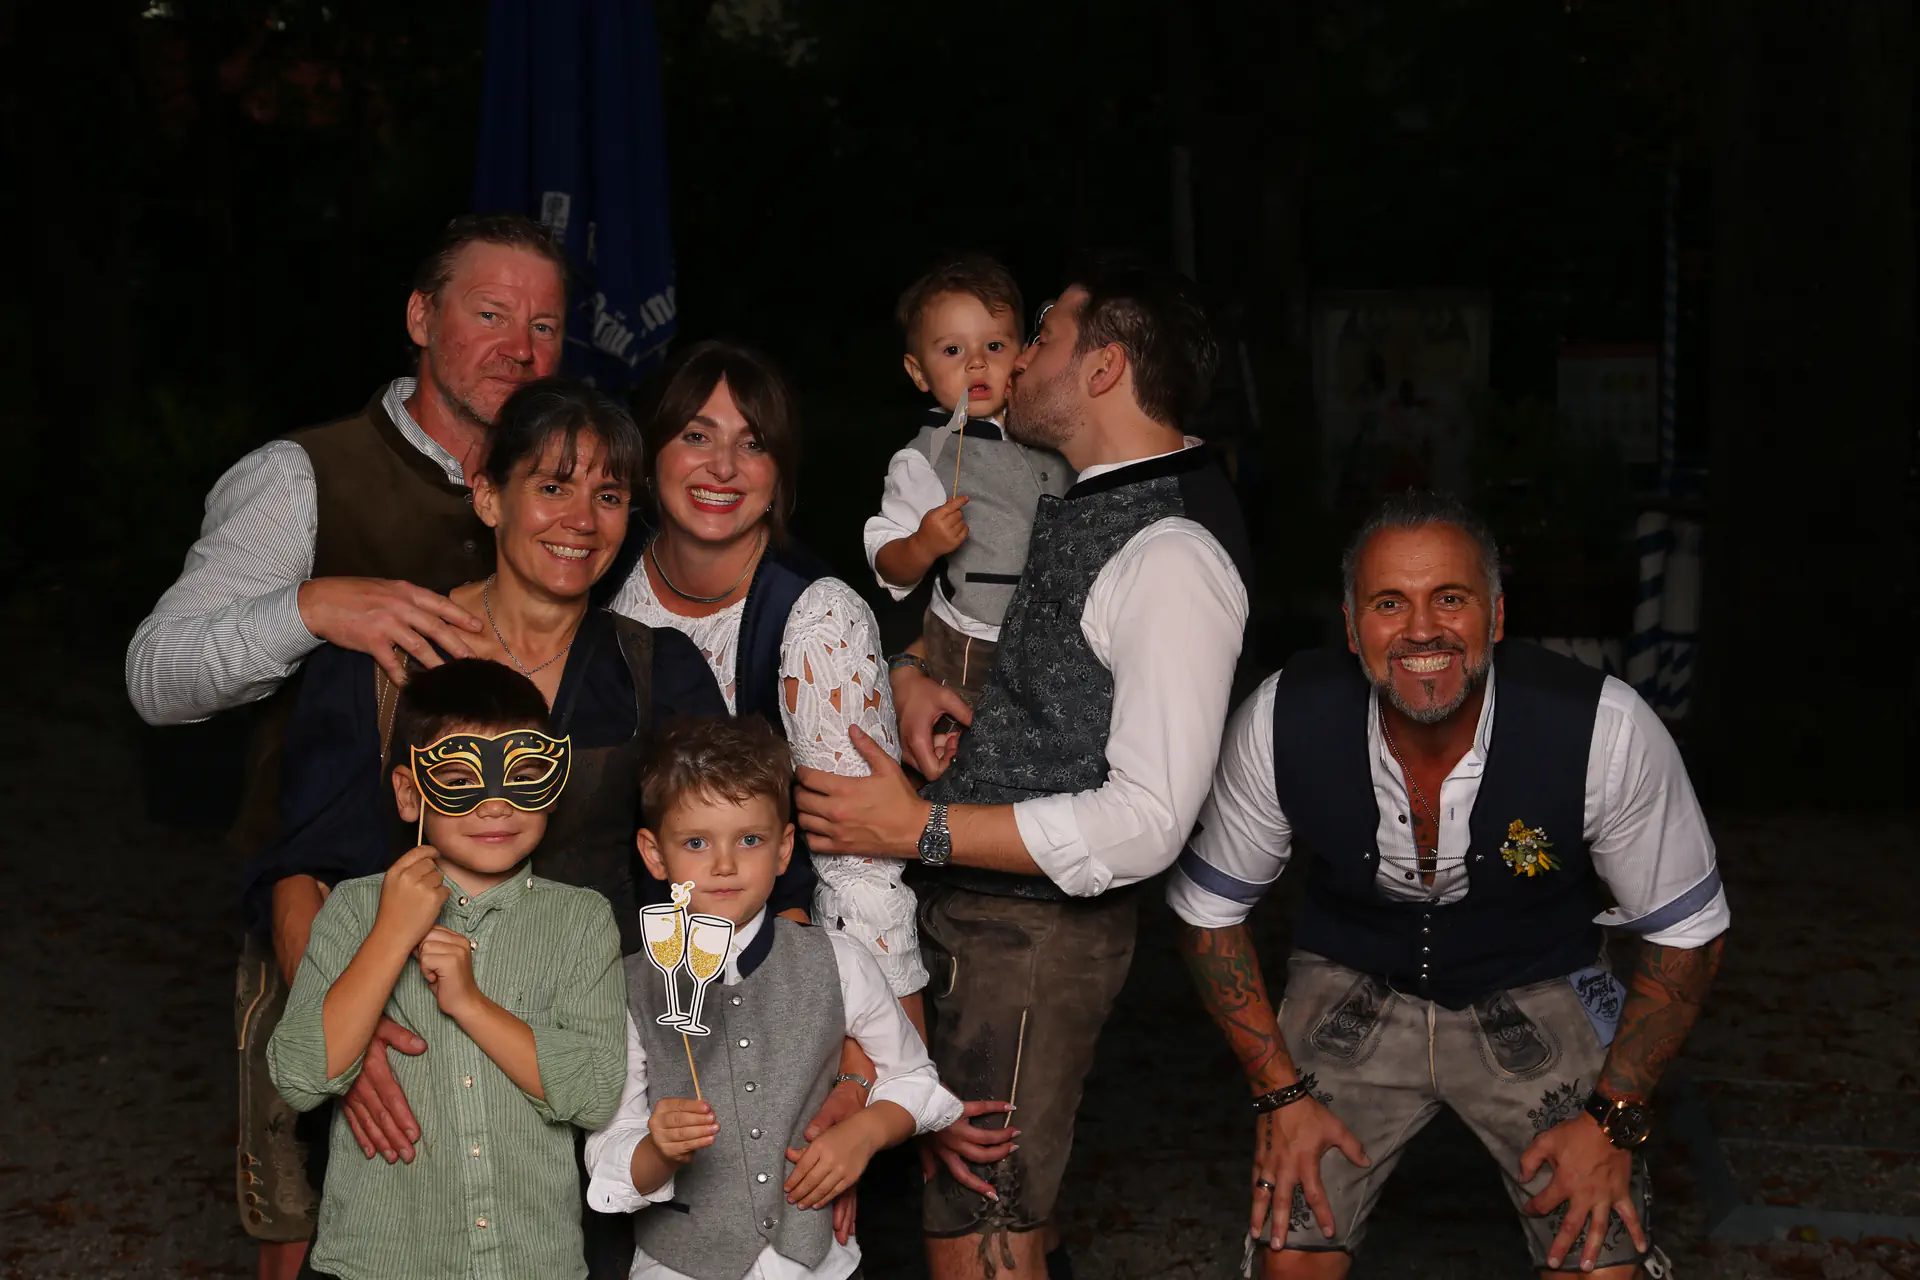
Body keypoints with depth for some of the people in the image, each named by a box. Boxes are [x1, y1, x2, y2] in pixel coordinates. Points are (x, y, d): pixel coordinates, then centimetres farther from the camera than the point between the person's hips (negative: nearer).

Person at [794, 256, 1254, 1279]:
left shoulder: (1171, 554, -19)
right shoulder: (1086, 505, 11)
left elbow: (1149, 820, -25)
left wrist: (921, 832, -23)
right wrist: (910, 677, 4)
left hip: (1033, 930, -9)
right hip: (967, 912, 9)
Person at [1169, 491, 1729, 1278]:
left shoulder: (1607, 731, -26)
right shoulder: (1283, 724, -22)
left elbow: (1685, 931, -11)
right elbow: (1209, 909, -5)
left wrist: (1614, 1119, -14)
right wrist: (1279, 1093, -9)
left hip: (1535, 996, -1)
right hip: (1352, 988, 1)